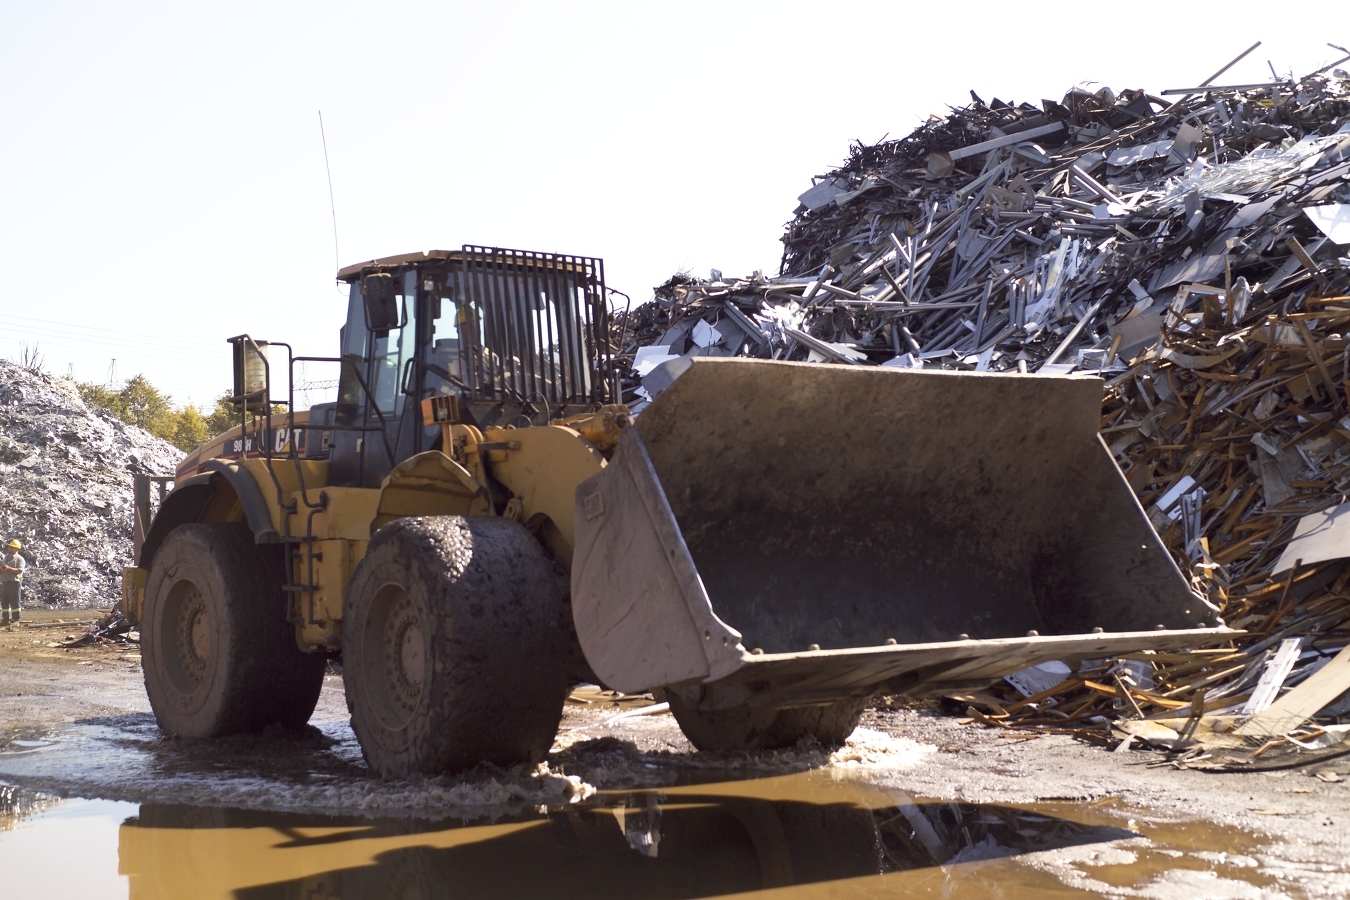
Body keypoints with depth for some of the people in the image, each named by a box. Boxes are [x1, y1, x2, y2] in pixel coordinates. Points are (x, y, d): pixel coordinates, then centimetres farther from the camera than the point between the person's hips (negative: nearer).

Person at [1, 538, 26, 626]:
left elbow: (19, 571, -18)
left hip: (14, 582, -7)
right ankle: (5, 619, 13)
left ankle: (15, 619, -1)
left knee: (14, 602, -5)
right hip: (4, 582, 7)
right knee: (4, 602, 7)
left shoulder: (19, 559, -4)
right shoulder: (6, 557, 18)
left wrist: (8, 568, -28)